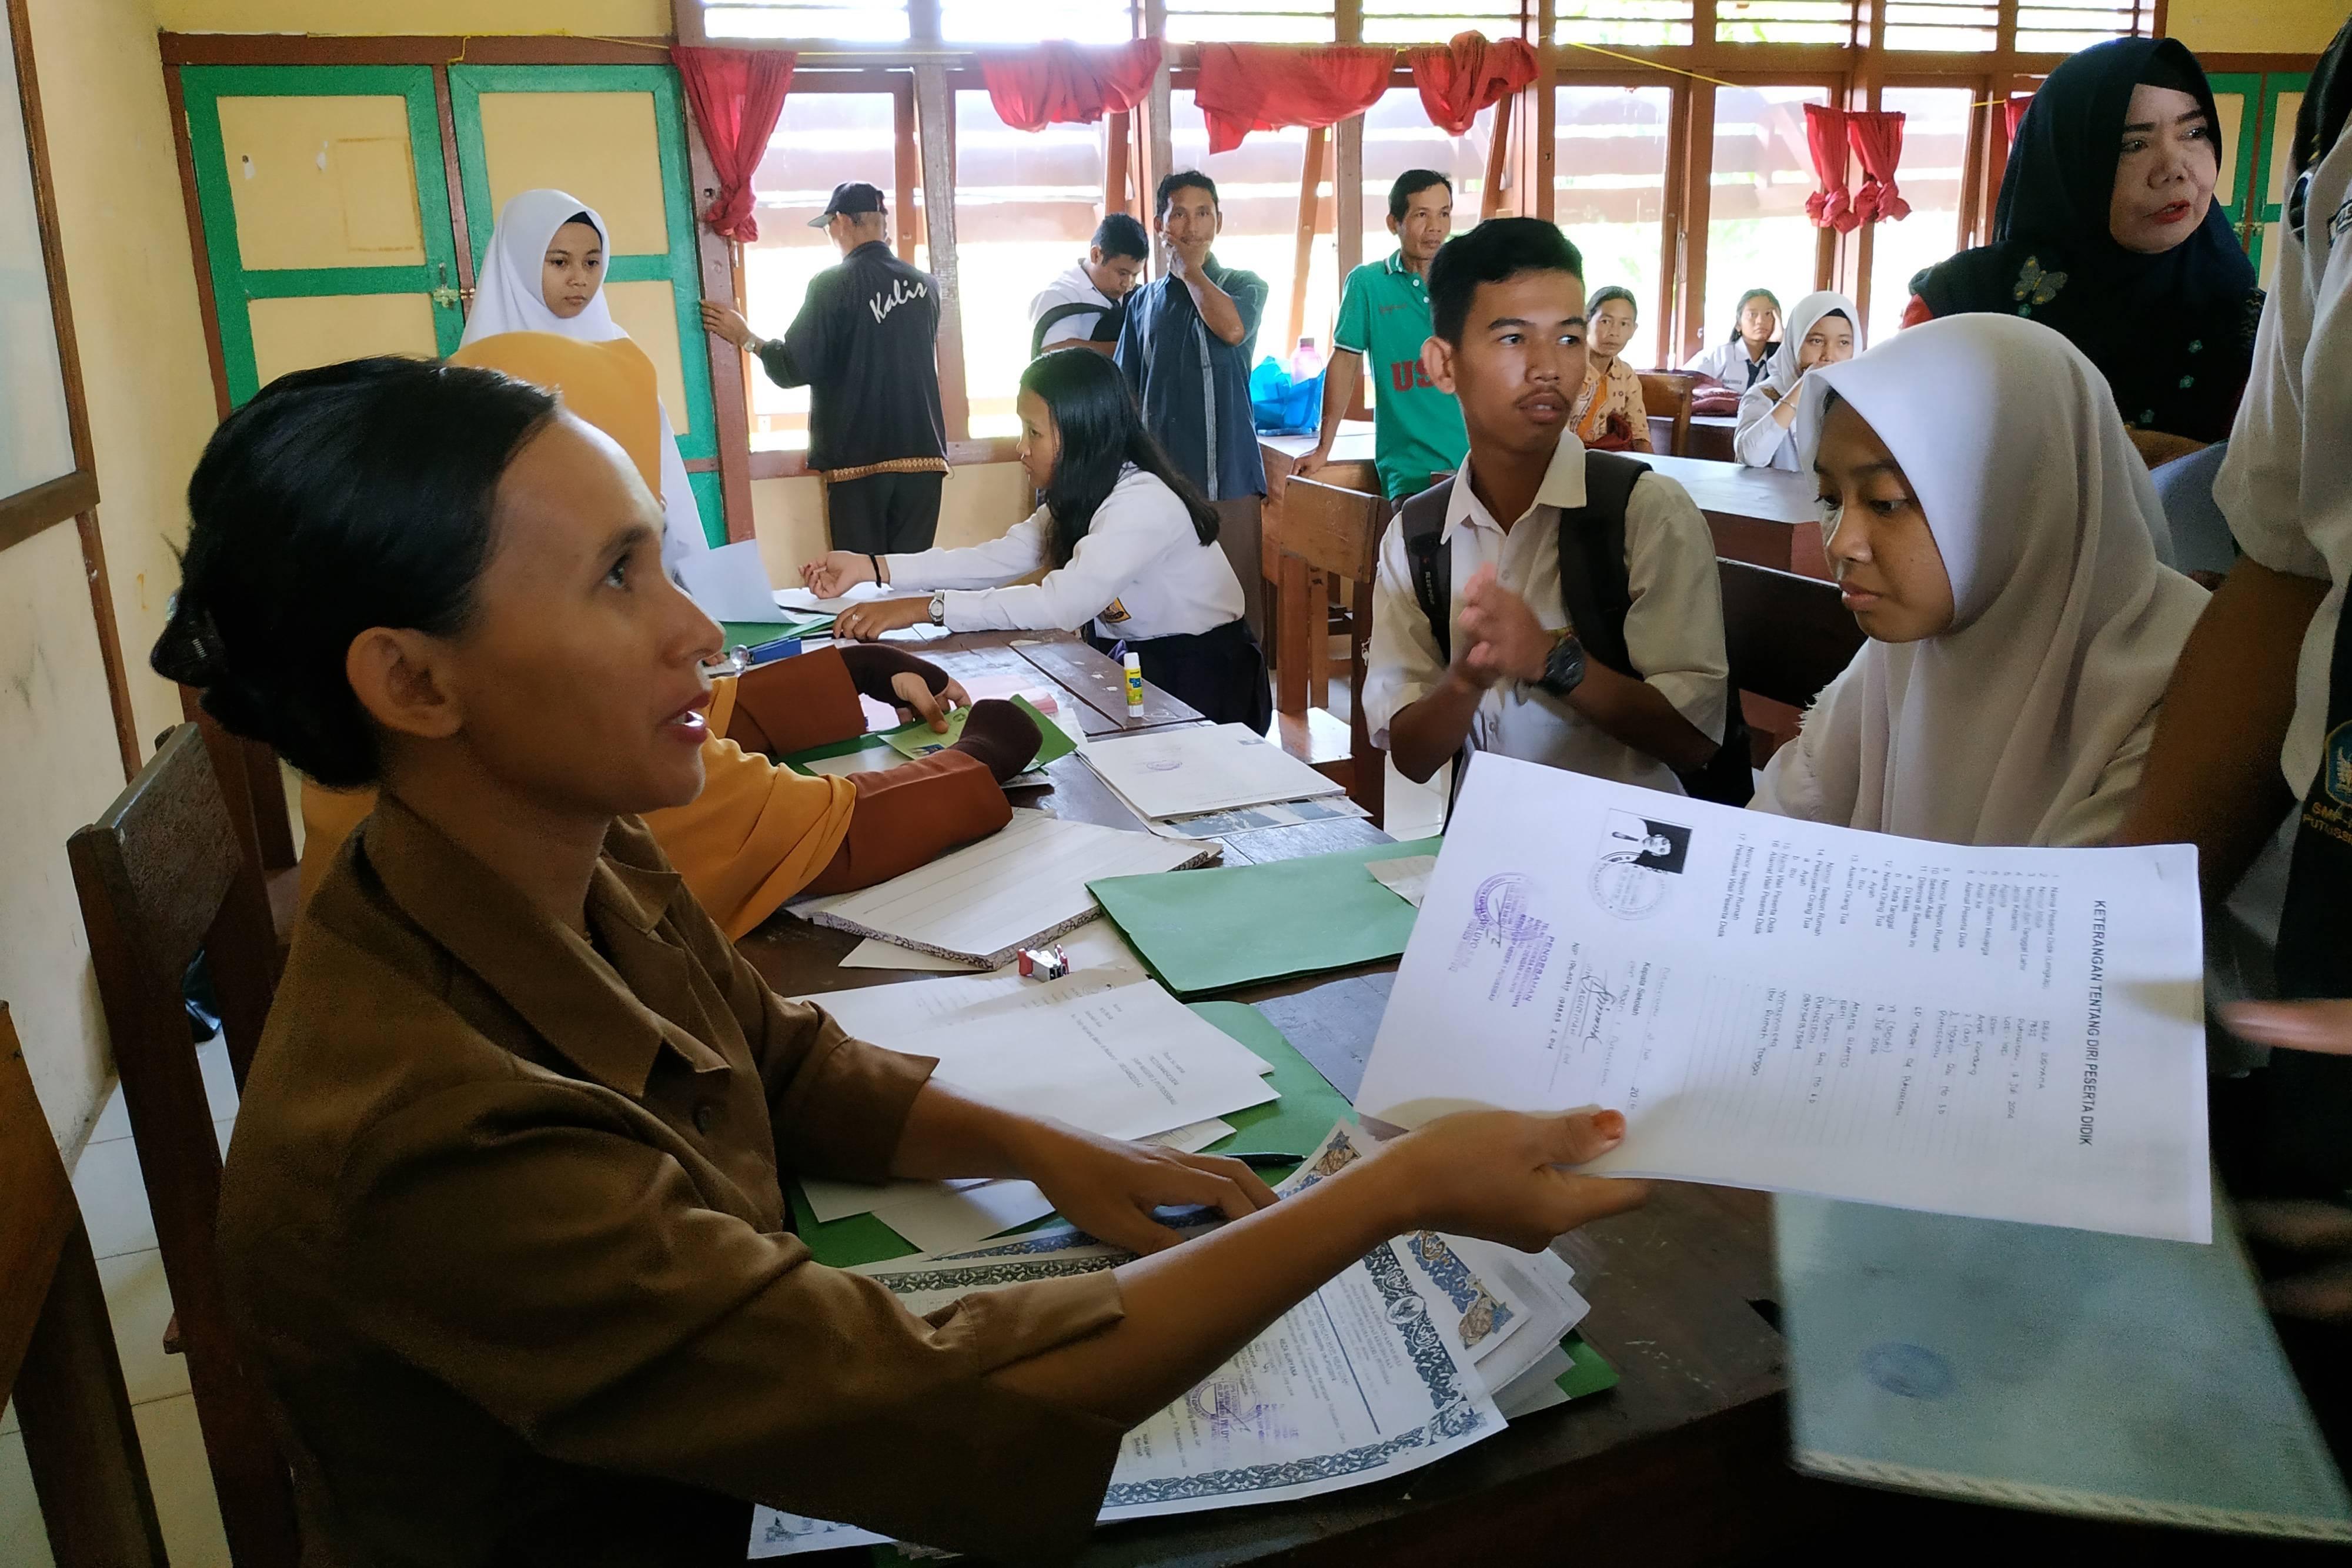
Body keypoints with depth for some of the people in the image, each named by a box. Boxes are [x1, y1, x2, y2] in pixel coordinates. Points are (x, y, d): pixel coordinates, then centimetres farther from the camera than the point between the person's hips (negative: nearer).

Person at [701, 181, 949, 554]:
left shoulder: (831, 285, -7)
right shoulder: (926, 285, 6)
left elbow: (795, 369, -10)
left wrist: (746, 337, 7)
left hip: (859, 460, -4)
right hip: (923, 453, 4)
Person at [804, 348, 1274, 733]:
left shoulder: (1141, 503, -25)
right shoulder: (1081, 495, 5)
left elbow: (1060, 604, -33)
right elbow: (999, 559, 0)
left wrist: (925, 609, -33)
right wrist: (870, 567, -7)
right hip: (1132, 661, 8)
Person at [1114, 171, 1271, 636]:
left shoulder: (1245, 285, 7)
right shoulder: (1144, 301, 14)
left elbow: (1233, 328, -18)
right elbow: (1126, 393, 15)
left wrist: (1191, 268, -3)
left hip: (1227, 474, -2)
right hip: (1160, 476, 2)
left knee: (1237, 602, -3)